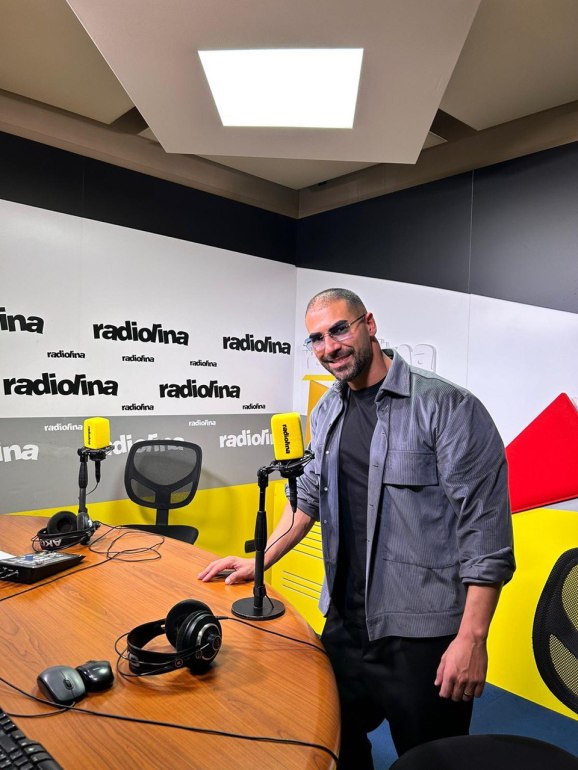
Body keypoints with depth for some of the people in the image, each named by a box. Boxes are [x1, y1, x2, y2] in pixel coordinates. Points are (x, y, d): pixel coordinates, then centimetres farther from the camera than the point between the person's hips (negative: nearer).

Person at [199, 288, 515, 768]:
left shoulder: (448, 408, -16)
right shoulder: (326, 413, 6)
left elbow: (485, 531, -16)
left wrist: (472, 638, -17)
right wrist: (259, 562, 12)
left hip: (423, 636, -6)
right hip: (345, 624, 6)